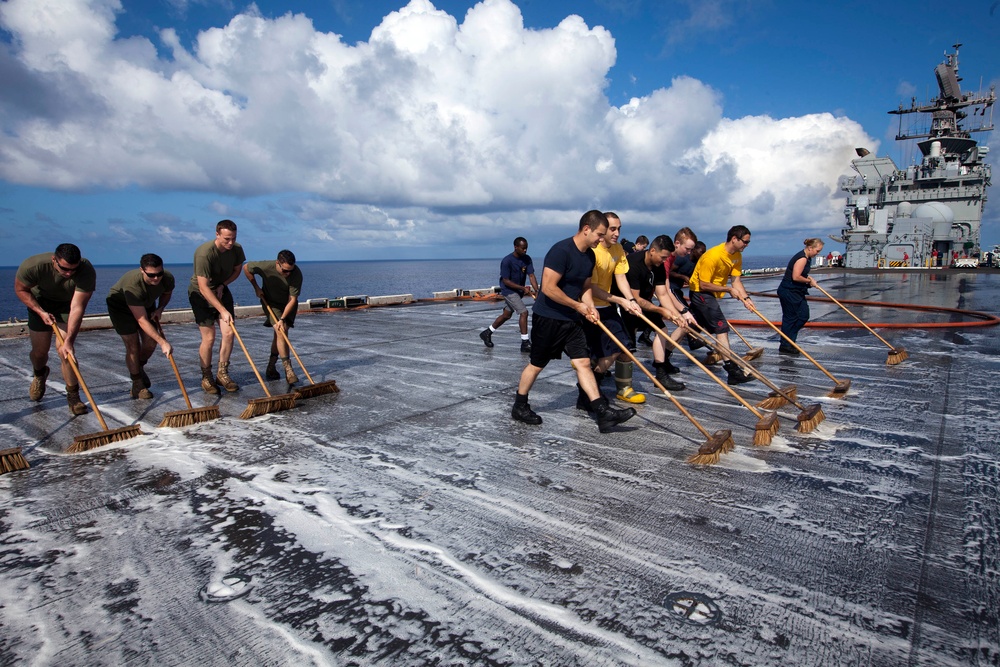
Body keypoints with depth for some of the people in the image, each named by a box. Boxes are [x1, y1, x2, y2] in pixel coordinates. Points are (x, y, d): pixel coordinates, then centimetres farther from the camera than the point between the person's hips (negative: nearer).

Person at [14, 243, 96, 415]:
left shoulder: (86, 271, -36)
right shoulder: (33, 266, -32)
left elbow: (77, 308, -36)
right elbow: (20, 289, -11)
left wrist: (69, 340, -39)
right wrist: (41, 312, -23)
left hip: (67, 304, -1)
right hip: (40, 302, 1)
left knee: (64, 349, -15)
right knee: (39, 351, 6)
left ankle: (73, 395, -3)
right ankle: (39, 374, 43)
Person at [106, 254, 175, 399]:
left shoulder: (168, 278, -26)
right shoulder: (132, 285, -42)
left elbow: (167, 293, 4)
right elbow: (142, 321, -42)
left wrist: (160, 309, -13)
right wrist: (163, 342, -45)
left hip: (145, 304, 5)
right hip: (120, 304, -5)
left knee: (151, 342, 0)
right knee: (133, 346, -10)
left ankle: (139, 368, 30)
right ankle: (137, 385, 4)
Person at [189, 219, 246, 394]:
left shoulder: (237, 249, -12)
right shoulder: (204, 253, -30)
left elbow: (237, 270, 9)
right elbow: (203, 288, -30)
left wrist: (223, 285, -8)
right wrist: (223, 311, -32)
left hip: (221, 290, 5)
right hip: (200, 294, -5)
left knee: (229, 333, -5)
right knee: (209, 338, -8)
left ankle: (222, 374, 10)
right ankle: (206, 377, 11)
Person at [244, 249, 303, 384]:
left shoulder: (297, 273, -28)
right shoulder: (266, 266, -28)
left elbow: (292, 300, -25)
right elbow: (246, 267, -6)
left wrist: (282, 319, -29)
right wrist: (256, 287, -4)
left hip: (288, 305, 2)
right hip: (270, 302, -2)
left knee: (281, 332, -1)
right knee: (280, 332, -17)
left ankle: (271, 367, 13)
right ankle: (288, 369, -19)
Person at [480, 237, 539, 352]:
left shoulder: (527, 259, -6)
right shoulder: (507, 261, -21)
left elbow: (531, 275, -11)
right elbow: (506, 281, -20)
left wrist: (537, 291, -26)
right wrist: (523, 288, -24)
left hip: (518, 291, 7)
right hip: (509, 291, -7)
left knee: (506, 315, 17)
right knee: (524, 312, -16)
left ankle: (487, 333, 35)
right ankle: (525, 343, -10)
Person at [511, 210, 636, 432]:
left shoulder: (590, 256, 6)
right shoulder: (561, 250, -21)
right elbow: (548, 288, -25)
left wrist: (590, 307, -3)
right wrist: (578, 306, -16)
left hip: (571, 320, 7)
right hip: (547, 317, -7)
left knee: (583, 362, 1)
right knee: (537, 364, 5)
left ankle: (603, 413, -2)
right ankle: (519, 407, 24)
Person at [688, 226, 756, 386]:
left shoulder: (737, 255, 1)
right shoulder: (713, 256, -26)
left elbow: (736, 279, 0)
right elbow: (704, 285, -23)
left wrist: (745, 298, -16)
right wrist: (728, 290, -16)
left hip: (711, 293, 10)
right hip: (700, 292, -10)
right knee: (721, 327, -16)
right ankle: (732, 370, -18)